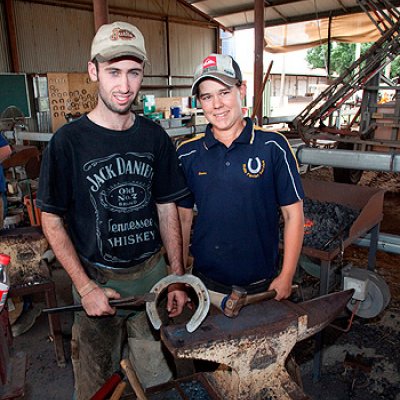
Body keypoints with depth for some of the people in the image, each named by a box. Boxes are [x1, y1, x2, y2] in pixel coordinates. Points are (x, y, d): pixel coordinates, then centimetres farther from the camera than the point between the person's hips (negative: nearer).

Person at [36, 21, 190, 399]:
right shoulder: (68, 140, -12)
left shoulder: (155, 137, -2)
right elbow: (52, 220, -7)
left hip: (153, 272, 3)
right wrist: (86, 287, -12)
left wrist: (177, 276, 1)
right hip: (97, 279, -2)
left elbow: (166, 209, 3)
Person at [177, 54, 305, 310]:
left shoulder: (273, 146, -10)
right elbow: (183, 218, 3)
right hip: (207, 285, 2)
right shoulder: (187, 154, -3)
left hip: (263, 286, -1)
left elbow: (293, 214, -6)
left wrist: (286, 277, -7)